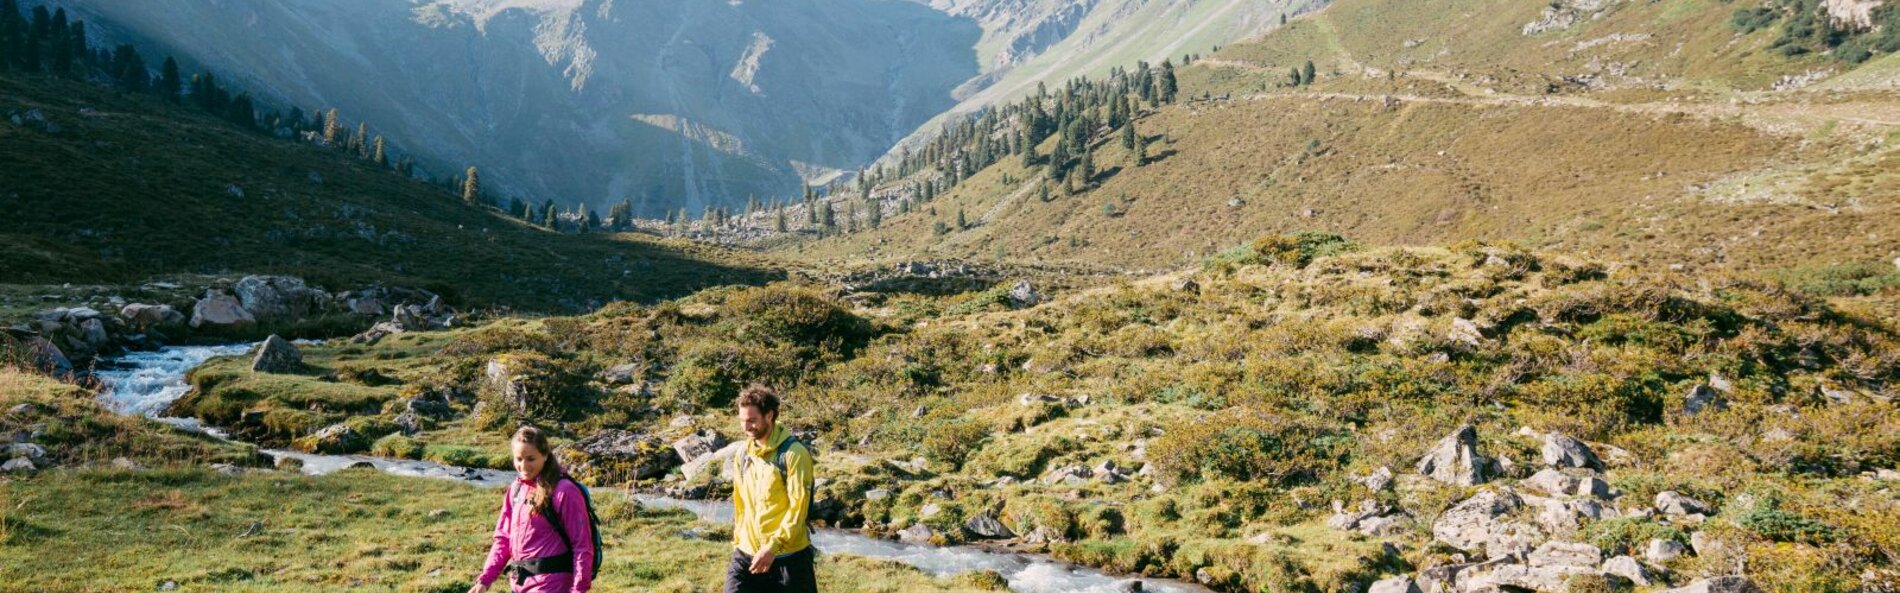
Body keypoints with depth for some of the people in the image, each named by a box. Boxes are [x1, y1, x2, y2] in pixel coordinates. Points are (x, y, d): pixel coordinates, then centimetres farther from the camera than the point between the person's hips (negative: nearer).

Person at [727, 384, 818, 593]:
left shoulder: (794, 454, -13)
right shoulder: (743, 454, 8)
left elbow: (798, 507, -16)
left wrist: (772, 547, -22)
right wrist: (738, 543, 15)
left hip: (788, 555, -5)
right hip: (747, 554, 5)